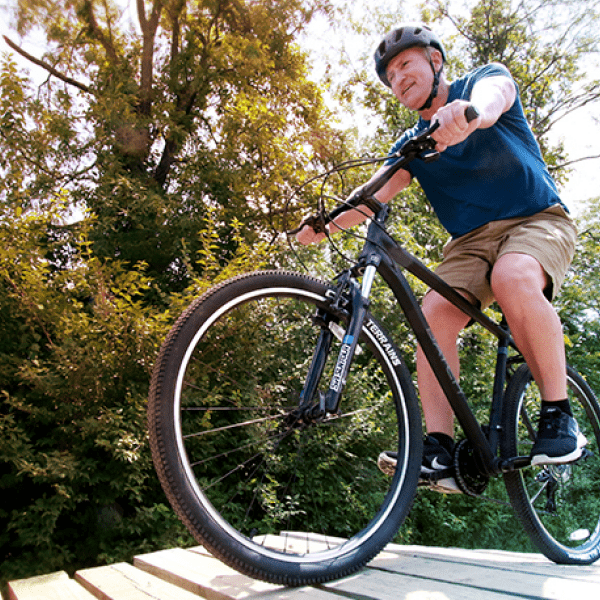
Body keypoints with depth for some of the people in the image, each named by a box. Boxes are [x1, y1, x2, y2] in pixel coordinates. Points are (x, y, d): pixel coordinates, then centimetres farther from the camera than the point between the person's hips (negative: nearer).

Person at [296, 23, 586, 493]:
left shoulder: (485, 77, 0)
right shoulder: (412, 144, 11)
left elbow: (493, 92, -27)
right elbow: (374, 194, -2)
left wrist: (473, 112, -52)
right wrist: (326, 224, -21)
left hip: (537, 220, -4)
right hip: (471, 240, 4)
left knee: (513, 278, -37)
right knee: (433, 314, -23)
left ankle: (559, 414, -22)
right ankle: (439, 451, -24)